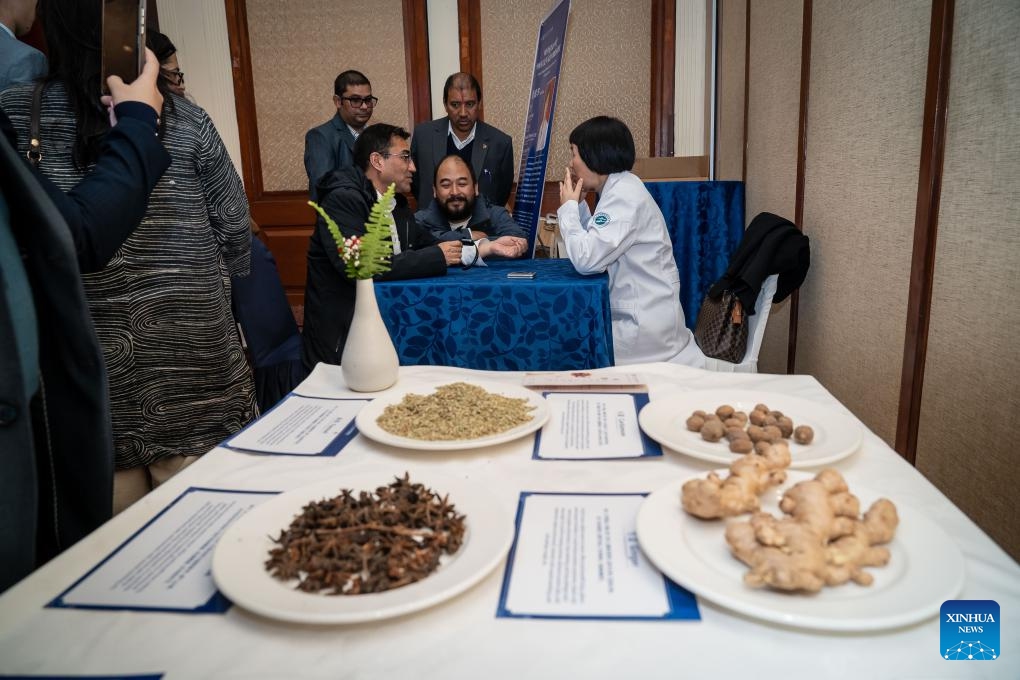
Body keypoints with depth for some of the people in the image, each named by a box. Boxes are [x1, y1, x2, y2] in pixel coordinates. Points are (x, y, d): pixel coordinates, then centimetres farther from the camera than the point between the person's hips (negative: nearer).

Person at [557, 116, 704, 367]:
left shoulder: (624, 196, -17)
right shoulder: (619, 189, 12)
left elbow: (586, 260, -24)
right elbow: (595, 245, 15)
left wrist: (568, 207, -10)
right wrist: (578, 204, 7)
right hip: (637, 320, 9)